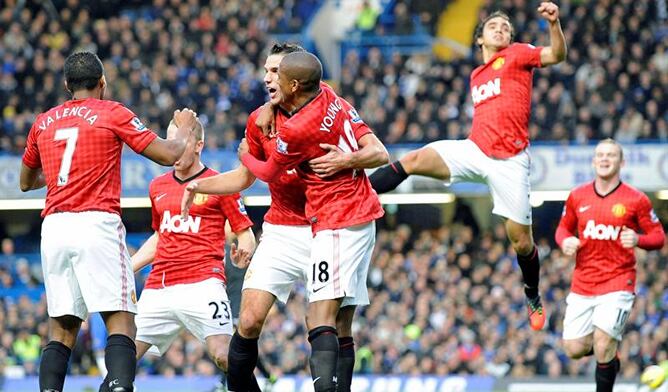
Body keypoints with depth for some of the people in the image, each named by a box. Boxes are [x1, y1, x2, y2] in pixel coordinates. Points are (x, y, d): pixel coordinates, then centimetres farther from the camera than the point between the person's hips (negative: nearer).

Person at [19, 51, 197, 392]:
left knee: (62, 327, 9)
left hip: (54, 226, 5)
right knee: (120, 322, -7)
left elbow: (26, 182, 29)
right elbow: (169, 155, 2)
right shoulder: (112, 113, 2)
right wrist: (185, 128, 23)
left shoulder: (43, 122, 16)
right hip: (97, 224, -4)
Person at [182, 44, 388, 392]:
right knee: (249, 322, -10)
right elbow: (244, 177, 18)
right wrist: (198, 185, 4)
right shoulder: (260, 121, 5)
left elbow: (379, 153, -10)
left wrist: (346, 160, -29)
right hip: (281, 231, 2)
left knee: (339, 329, -6)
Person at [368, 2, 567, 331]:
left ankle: (533, 299, 23)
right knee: (414, 161, -21)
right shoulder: (477, 75, 20)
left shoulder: (517, 55, 2)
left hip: (510, 161, -4)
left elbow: (556, 55, -14)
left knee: (521, 241, 0)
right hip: (475, 150, 4)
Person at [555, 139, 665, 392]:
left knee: (603, 346, -16)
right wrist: (565, 241, -4)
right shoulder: (578, 196, 6)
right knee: (574, 349, -2)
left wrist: (637, 240, -20)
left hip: (618, 283, -4)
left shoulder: (636, 200, -3)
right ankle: (609, 355, 32)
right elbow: (564, 228, 19)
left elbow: (659, 237, 1)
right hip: (582, 283, 4)